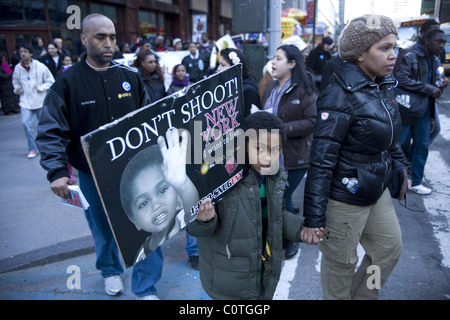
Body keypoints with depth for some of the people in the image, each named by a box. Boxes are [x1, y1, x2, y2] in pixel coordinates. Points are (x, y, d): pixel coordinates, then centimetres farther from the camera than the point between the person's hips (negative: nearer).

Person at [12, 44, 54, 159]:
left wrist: (40, 87, -15)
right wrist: (17, 88, -2)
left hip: (40, 101, -1)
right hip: (25, 102, 1)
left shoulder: (40, 66, -7)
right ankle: (32, 149, 0)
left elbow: (50, 80, -2)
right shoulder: (17, 68, 2)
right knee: (26, 123, -12)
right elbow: (15, 81, 18)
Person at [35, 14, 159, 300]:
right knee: (104, 228, 18)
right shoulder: (68, 82, -7)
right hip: (93, 175, -1)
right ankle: (110, 270, 48)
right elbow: (51, 131, -9)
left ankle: (146, 288, 24)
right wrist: (57, 171, -21)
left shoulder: (130, 76, 0)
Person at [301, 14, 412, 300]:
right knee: (341, 263, 10)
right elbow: (322, 160, -24)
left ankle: (362, 296, 46)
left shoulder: (383, 87, 3)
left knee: (390, 247, 22)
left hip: (377, 191, 9)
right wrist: (313, 218, -24)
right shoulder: (341, 96, -22)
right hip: (344, 198, -9)